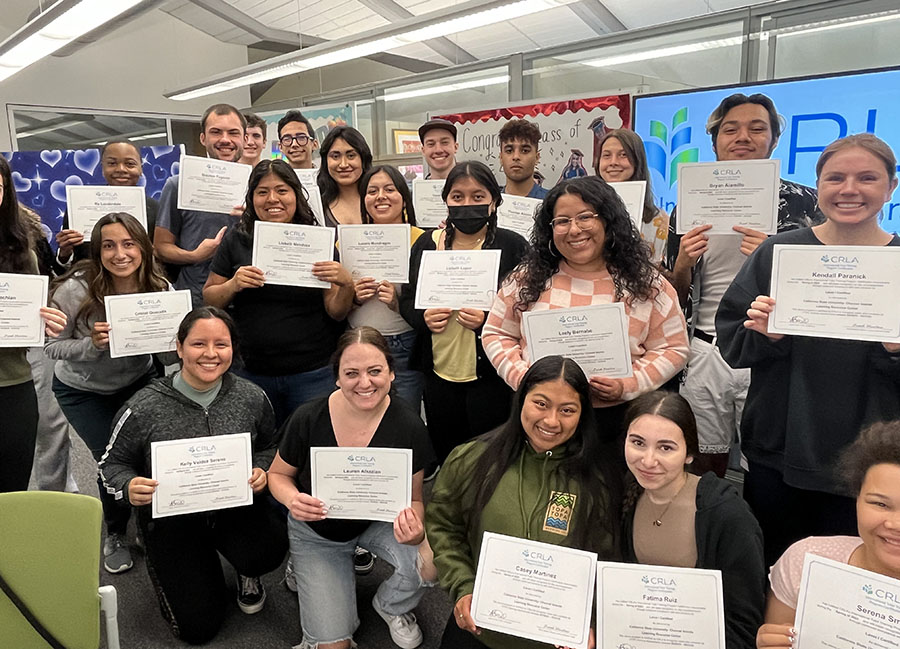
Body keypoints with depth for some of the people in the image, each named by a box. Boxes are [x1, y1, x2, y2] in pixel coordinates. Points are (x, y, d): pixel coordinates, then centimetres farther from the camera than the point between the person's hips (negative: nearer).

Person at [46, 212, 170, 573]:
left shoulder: (160, 290, -18)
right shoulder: (76, 291, -26)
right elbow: (52, 346, -15)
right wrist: (93, 345, -34)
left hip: (138, 381, 2)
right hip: (82, 390, -2)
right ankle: (115, 536, 26)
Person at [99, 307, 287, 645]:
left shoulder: (252, 398, -10)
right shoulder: (144, 408, -17)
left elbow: (268, 447, 8)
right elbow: (113, 463, -3)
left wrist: (262, 472, -14)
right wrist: (129, 488, -25)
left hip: (236, 506, 1)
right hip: (172, 519, -1)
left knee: (269, 551, -32)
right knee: (198, 627, 2)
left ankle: (246, 573, 9)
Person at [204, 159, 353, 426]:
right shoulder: (237, 240, 2)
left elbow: (336, 313, -1)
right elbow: (209, 299, 6)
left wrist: (346, 284, -19)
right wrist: (233, 284, -12)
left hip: (312, 375, -1)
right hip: (252, 372, 2)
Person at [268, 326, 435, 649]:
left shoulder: (408, 426, -22)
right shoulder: (308, 419, -23)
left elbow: (413, 498, -11)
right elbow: (278, 474, -5)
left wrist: (414, 529, -35)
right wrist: (293, 499, -29)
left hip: (378, 520, 1)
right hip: (317, 531, 0)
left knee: (429, 562, -30)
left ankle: (391, 606, 7)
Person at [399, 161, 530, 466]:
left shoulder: (512, 246, -6)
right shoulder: (427, 243, 7)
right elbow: (407, 301, 12)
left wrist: (488, 321, -23)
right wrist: (423, 318, -9)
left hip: (491, 375, -4)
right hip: (439, 374, 4)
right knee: (444, 456, 19)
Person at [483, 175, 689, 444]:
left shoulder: (646, 284, -1)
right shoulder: (527, 279, 2)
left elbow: (673, 349, 2)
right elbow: (496, 334, 7)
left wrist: (628, 386, -12)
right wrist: (522, 376, -9)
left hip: (617, 419, 0)